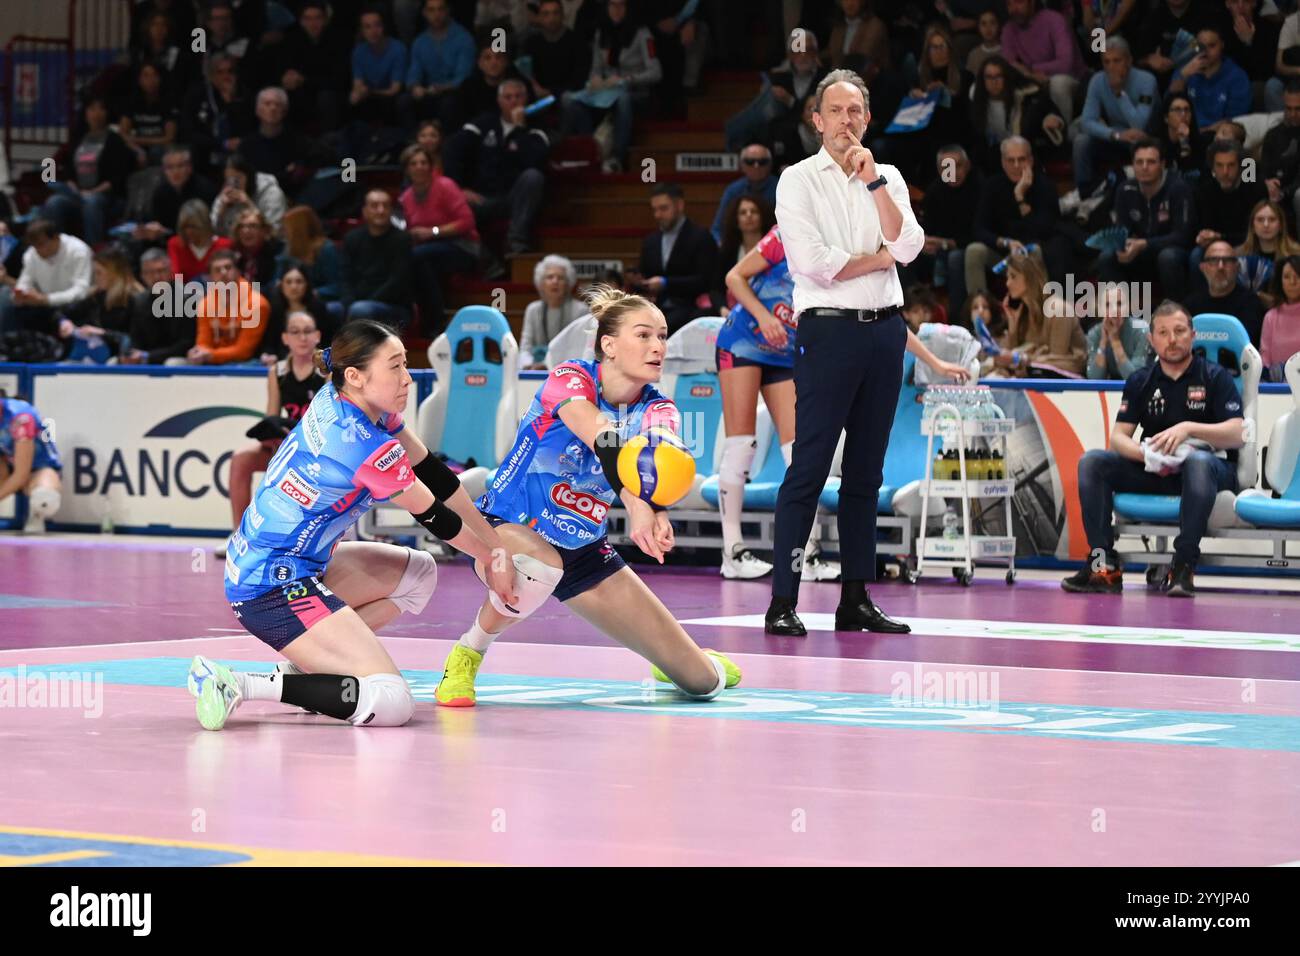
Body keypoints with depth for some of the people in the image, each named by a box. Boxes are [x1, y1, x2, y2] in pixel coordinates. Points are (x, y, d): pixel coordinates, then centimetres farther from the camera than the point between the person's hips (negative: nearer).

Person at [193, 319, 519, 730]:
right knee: (392, 703, -18)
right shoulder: (370, 448, -21)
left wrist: (496, 542, 15)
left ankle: (303, 666, 11)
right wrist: (493, 558, 14)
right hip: (273, 587, -10)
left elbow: (432, 472, 12)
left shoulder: (338, 400, 4)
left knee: (418, 572, 22)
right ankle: (237, 685, -18)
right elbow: (432, 515, -3)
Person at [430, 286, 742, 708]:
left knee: (703, 681, -1)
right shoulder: (570, 378, -17)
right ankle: (467, 654, -16)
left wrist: (656, 510, -53)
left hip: (584, 548, 5)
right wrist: (635, 505, -57)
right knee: (539, 565, -44)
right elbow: (601, 437, -38)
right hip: (506, 527, -5)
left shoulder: (658, 411, -5)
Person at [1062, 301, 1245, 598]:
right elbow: (1118, 438, 2)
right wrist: (1147, 454, -20)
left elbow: (1236, 435, -10)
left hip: (1210, 468, -4)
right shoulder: (1140, 382, 11)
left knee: (1198, 460, -39)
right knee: (1092, 462, -17)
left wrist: (1188, 428, -26)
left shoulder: (1215, 377, 1)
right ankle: (1105, 565, -24)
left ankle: (1184, 567, -37)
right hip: (1153, 473, 4)